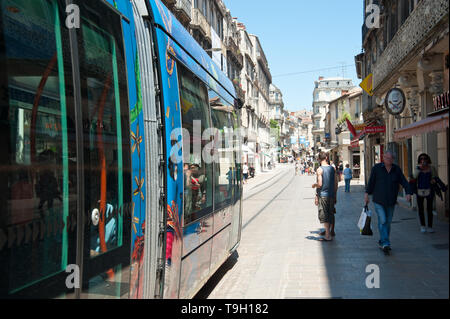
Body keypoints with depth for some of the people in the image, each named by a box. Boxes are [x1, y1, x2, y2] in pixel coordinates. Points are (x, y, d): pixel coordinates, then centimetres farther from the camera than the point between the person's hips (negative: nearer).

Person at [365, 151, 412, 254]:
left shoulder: (397, 170, 6)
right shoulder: (376, 168, -1)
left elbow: (404, 182, 1)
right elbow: (371, 182, 2)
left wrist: (408, 192, -14)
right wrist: (367, 194, 0)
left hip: (391, 201, 4)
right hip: (378, 201, -3)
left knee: (388, 222, 8)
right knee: (382, 221, -12)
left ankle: (382, 242, 21)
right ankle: (385, 243, -12)